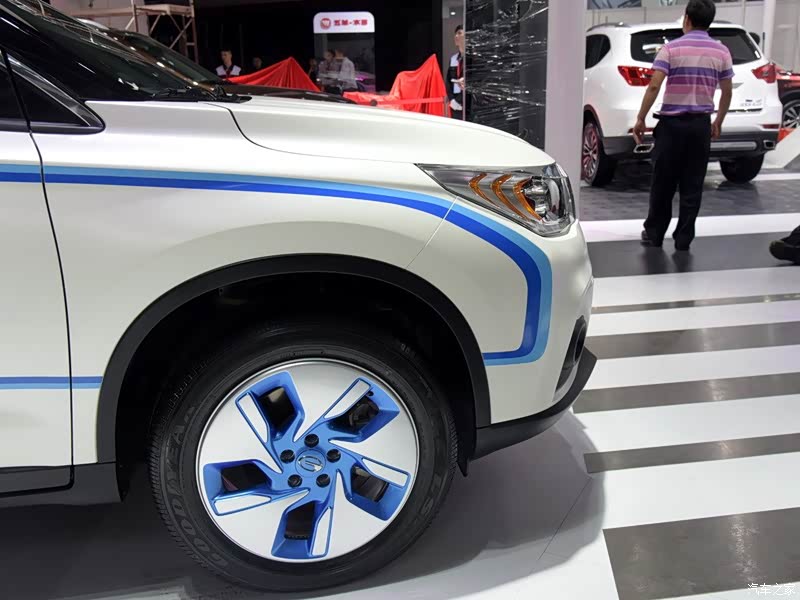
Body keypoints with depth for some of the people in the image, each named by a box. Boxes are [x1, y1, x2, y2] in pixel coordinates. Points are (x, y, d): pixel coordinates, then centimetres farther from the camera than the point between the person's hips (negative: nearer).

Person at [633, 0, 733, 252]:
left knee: (663, 183, 8)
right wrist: (718, 122, 20)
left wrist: (640, 119, -7)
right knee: (692, 186, 6)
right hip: (700, 124, 2)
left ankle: (654, 234, 16)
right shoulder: (721, 52, 4)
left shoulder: (671, 48, -6)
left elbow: (654, 86, -13)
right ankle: (683, 240, 8)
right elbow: (727, 92, 8)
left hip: (671, 123, -2)